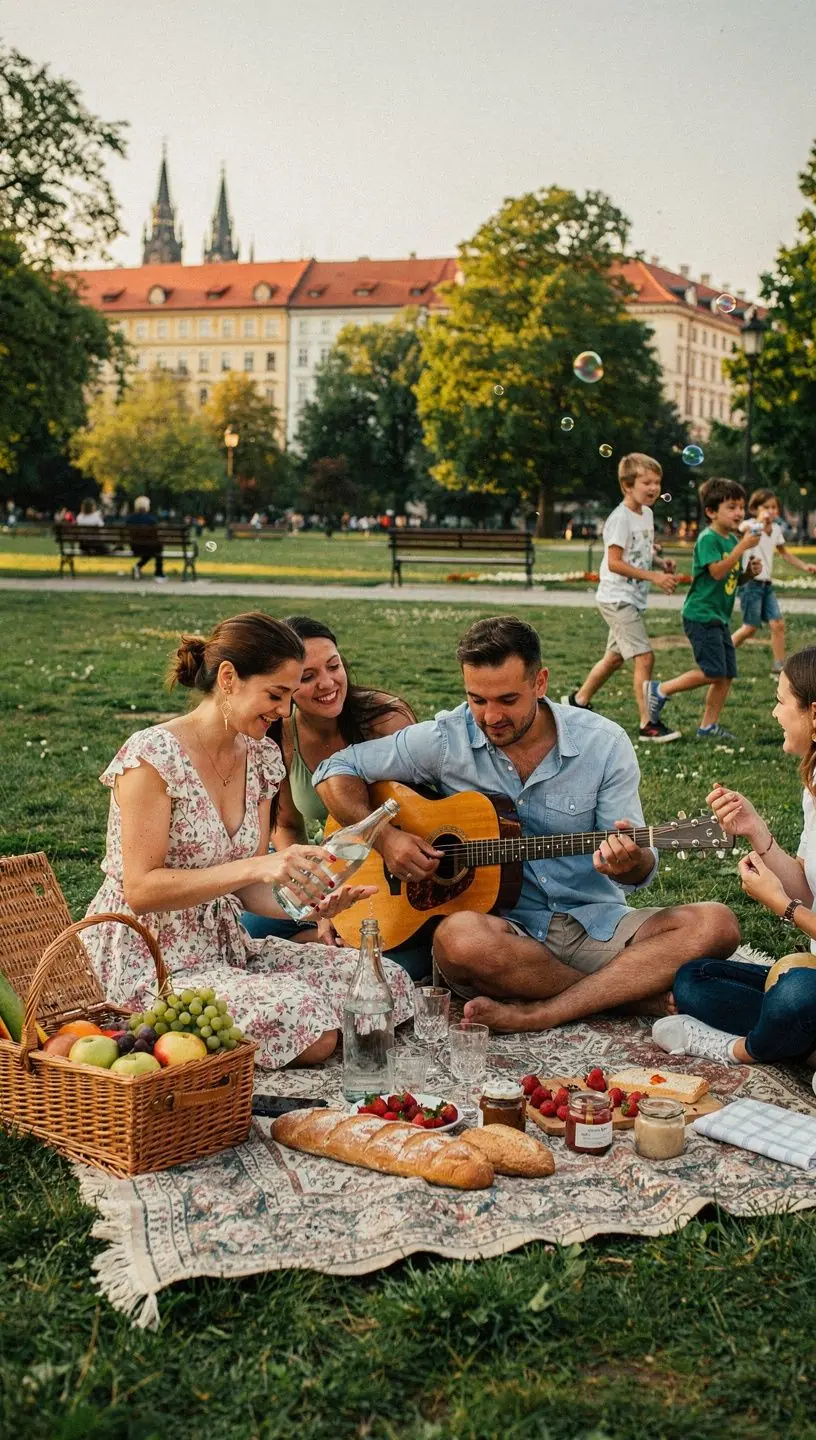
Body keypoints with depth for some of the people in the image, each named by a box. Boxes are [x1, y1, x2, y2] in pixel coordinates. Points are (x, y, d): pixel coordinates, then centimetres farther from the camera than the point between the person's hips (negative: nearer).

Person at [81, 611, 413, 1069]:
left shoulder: (261, 757, 8)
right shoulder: (154, 756, -15)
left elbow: (248, 890, 9)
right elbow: (140, 890, -20)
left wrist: (306, 903, -13)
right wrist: (256, 866, -28)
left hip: (226, 947, 8)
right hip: (149, 963, -8)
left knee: (388, 981, -4)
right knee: (306, 1020, -28)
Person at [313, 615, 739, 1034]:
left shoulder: (604, 743, -1)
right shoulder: (445, 739, -2)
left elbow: (640, 870, -1)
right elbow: (336, 770, 5)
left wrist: (628, 862, -26)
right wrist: (384, 837, -11)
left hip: (593, 923, 2)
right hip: (501, 926, -1)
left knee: (715, 925, -23)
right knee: (460, 937, -38)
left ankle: (536, 1014, -29)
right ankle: (641, 990, -19)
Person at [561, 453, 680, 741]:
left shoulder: (647, 513, 10)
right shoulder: (621, 518, -18)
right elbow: (614, 563, -23)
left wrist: (660, 564, 1)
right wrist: (653, 577, -25)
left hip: (633, 599, 10)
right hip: (617, 598, -10)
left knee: (615, 657, 20)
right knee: (644, 657, -14)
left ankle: (578, 700, 37)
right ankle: (648, 724, -11)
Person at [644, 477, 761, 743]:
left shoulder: (732, 540, 15)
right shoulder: (708, 539, -12)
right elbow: (717, 571, -25)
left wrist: (749, 573, 2)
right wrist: (742, 547, -26)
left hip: (719, 618, 9)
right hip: (701, 614, -9)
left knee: (727, 674, 5)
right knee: (713, 672, -13)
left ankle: (708, 726, 12)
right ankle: (659, 690, 1)